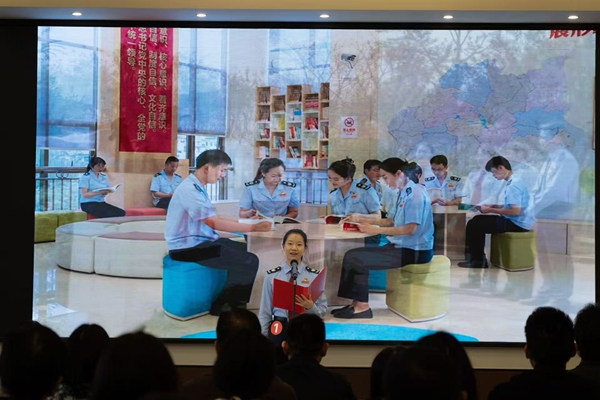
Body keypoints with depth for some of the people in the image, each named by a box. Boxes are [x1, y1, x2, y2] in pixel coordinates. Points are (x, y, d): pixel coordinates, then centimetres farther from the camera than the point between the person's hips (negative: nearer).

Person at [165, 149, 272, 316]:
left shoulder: (198, 187, 12)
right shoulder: (190, 189, -20)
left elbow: (212, 219, 19)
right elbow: (214, 223, -27)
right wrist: (253, 228, -27)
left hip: (198, 242, 10)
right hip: (188, 247, -10)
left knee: (247, 251, 8)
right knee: (249, 261, -16)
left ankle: (232, 301, 13)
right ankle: (222, 305, -2)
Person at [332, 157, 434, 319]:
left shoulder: (415, 194, -17)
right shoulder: (405, 193, 12)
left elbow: (410, 229, -22)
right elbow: (394, 222, 17)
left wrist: (377, 230, -17)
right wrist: (362, 219, 12)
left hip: (412, 251, -9)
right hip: (402, 247, 9)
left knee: (355, 258, -12)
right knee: (353, 255, 2)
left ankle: (362, 306, -2)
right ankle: (357, 303, 3)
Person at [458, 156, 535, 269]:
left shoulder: (513, 185, -19)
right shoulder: (514, 182, 11)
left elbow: (516, 211, -25)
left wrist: (491, 210, -16)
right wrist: (493, 206, 7)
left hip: (517, 224, -10)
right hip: (516, 221, 10)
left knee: (474, 225, -7)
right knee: (478, 220, 15)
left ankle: (478, 260, 7)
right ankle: (477, 258, 15)